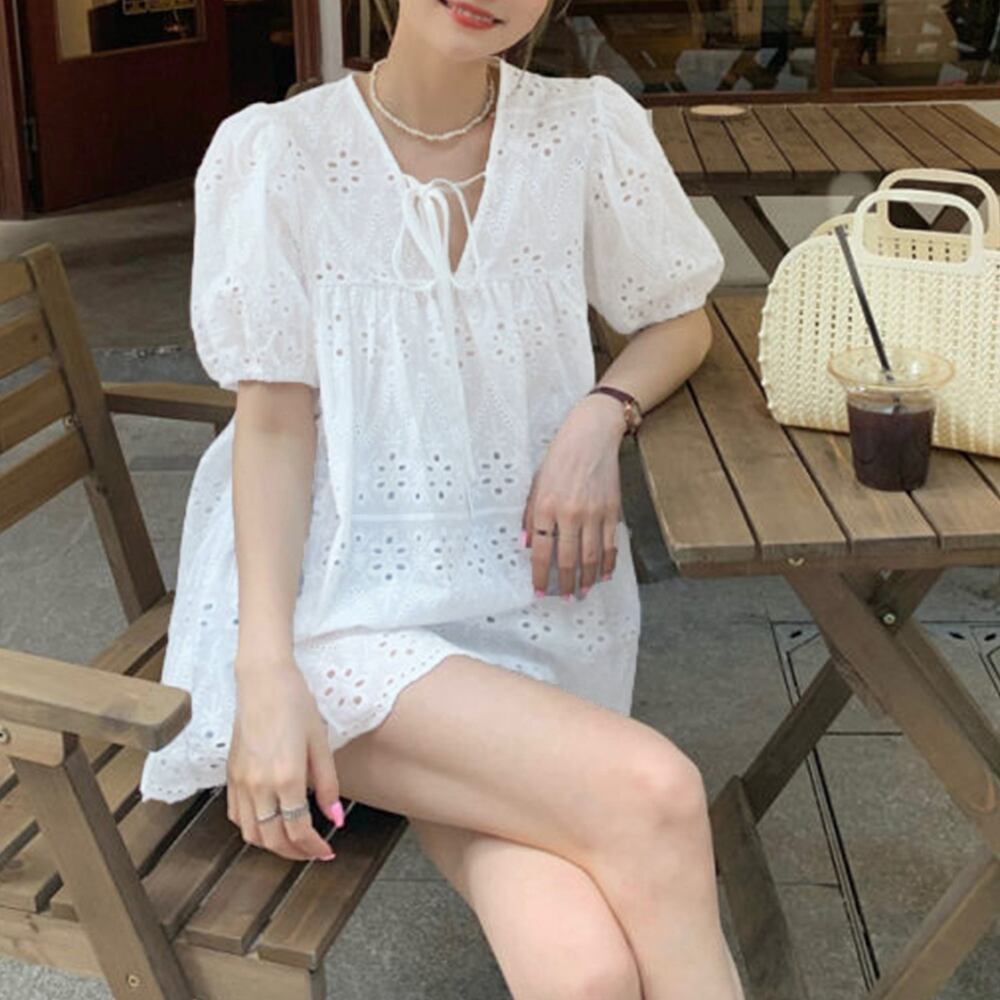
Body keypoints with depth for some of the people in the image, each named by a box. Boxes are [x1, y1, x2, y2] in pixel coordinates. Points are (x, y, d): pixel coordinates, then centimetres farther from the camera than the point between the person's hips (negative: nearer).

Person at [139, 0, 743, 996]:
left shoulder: (587, 128, 2)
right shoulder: (274, 152, -5)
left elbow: (681, 320, 15)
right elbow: (274, 423, -5)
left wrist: (600, 416, -7)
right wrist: (267, 675, -16)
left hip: (523, 592, 2)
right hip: (340, 596, -2)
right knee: (652, 793, -27)